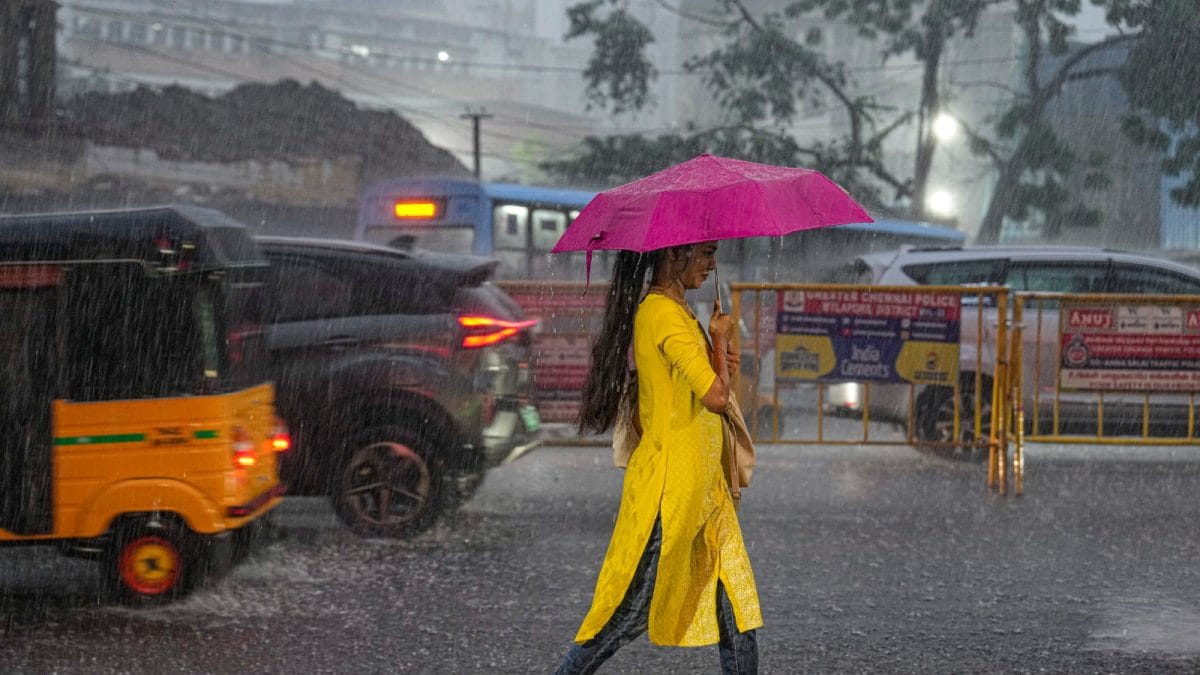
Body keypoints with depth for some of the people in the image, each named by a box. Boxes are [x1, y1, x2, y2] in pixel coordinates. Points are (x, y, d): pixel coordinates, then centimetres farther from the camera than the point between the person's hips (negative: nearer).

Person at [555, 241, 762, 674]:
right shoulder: (664, 314, -18)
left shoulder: (671, 309, 13)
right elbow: (715, 396, -22)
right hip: (672, 485, -10)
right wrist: (719, 339, -8)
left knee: (737, 617, 8)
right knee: (632, 614, 0)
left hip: (703, 484, 10)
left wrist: (716, 359, 10)